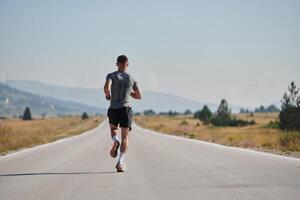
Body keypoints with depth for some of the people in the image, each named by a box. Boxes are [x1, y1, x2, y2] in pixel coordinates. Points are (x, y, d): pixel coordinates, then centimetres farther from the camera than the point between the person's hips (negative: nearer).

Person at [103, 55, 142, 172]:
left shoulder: (111, 76, 1)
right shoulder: (131, 78, 8)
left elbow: (106, 87, -19)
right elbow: (139, 96, 16)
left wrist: (108, 95, 2)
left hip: (113, 109, 0)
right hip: (126, 109, 0)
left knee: (113, 128, 29)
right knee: (125, 137, 0)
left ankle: (115, 141, -5)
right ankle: (120, 162, -17)